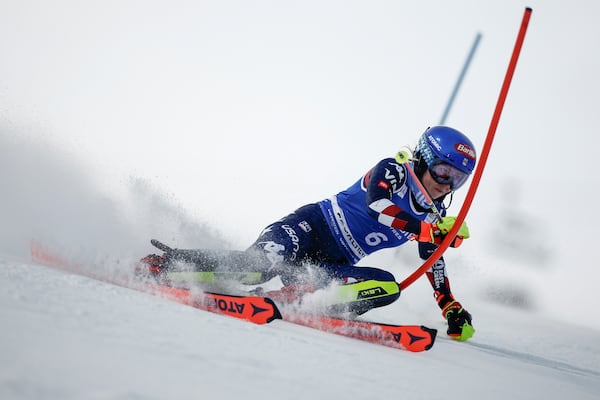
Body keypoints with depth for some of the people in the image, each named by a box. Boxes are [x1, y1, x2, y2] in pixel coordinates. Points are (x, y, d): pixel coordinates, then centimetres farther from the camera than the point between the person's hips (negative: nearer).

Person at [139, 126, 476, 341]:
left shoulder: (434, 219, 10)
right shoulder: (393, 171, -9)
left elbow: (436, 267, 19)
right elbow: (375, 202, -30)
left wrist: (454, 311, 9)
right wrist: (426, 230, -35)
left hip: (335, 266, 6)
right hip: (312, 226, -6)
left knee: (389, 287, -20)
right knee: (260, 265, -32)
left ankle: (297, 295, -24)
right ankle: (160, 264, -19)